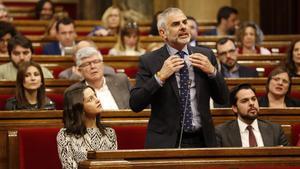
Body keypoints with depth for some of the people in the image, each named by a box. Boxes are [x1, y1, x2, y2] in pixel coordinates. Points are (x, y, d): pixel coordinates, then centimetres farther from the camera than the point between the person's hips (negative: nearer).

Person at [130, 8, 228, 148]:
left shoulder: (205, 55, 6)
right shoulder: (149, 61, -3)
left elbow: (222, 99, 7)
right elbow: (135, 105, -10)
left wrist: (212, 72, -9)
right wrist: (160, 77, -18)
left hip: (201, 141, 3)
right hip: (165, 142, -3)